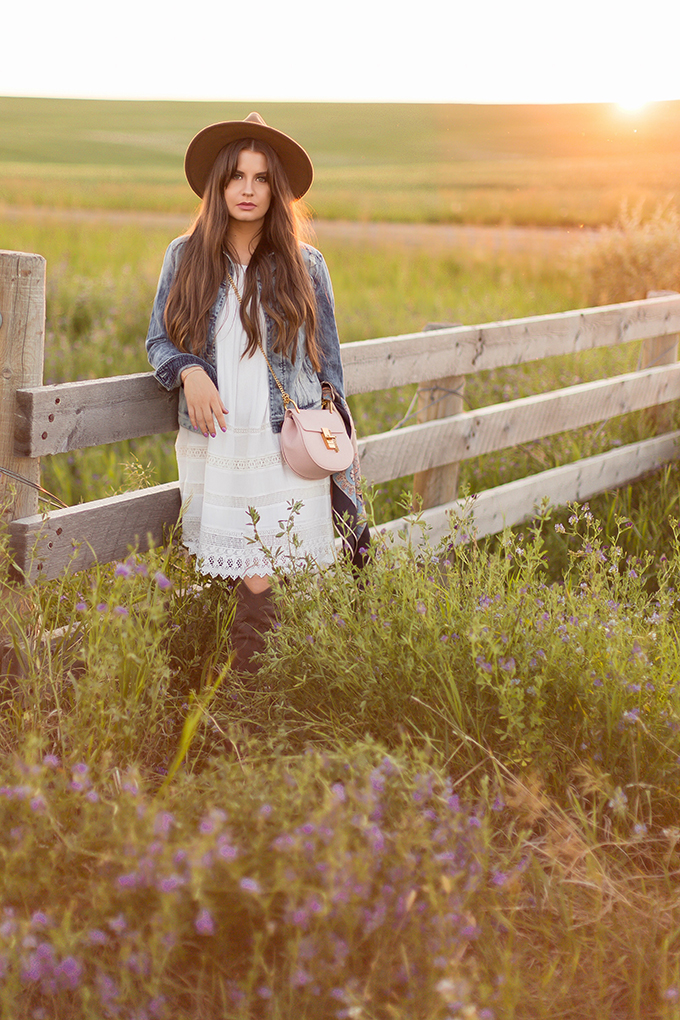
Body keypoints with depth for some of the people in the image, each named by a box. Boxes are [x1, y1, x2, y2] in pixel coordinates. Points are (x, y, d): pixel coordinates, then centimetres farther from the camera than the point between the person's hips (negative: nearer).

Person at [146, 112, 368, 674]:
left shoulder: (304, 265, 6)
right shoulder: (185, 256, 8)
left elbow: (327, 359, 11)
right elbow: (159, 341, 12)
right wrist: (189, 371, -11)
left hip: (286, 446, -1)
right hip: (213, 443, 1)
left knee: (270, 578, -9)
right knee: (248, 581, -3)